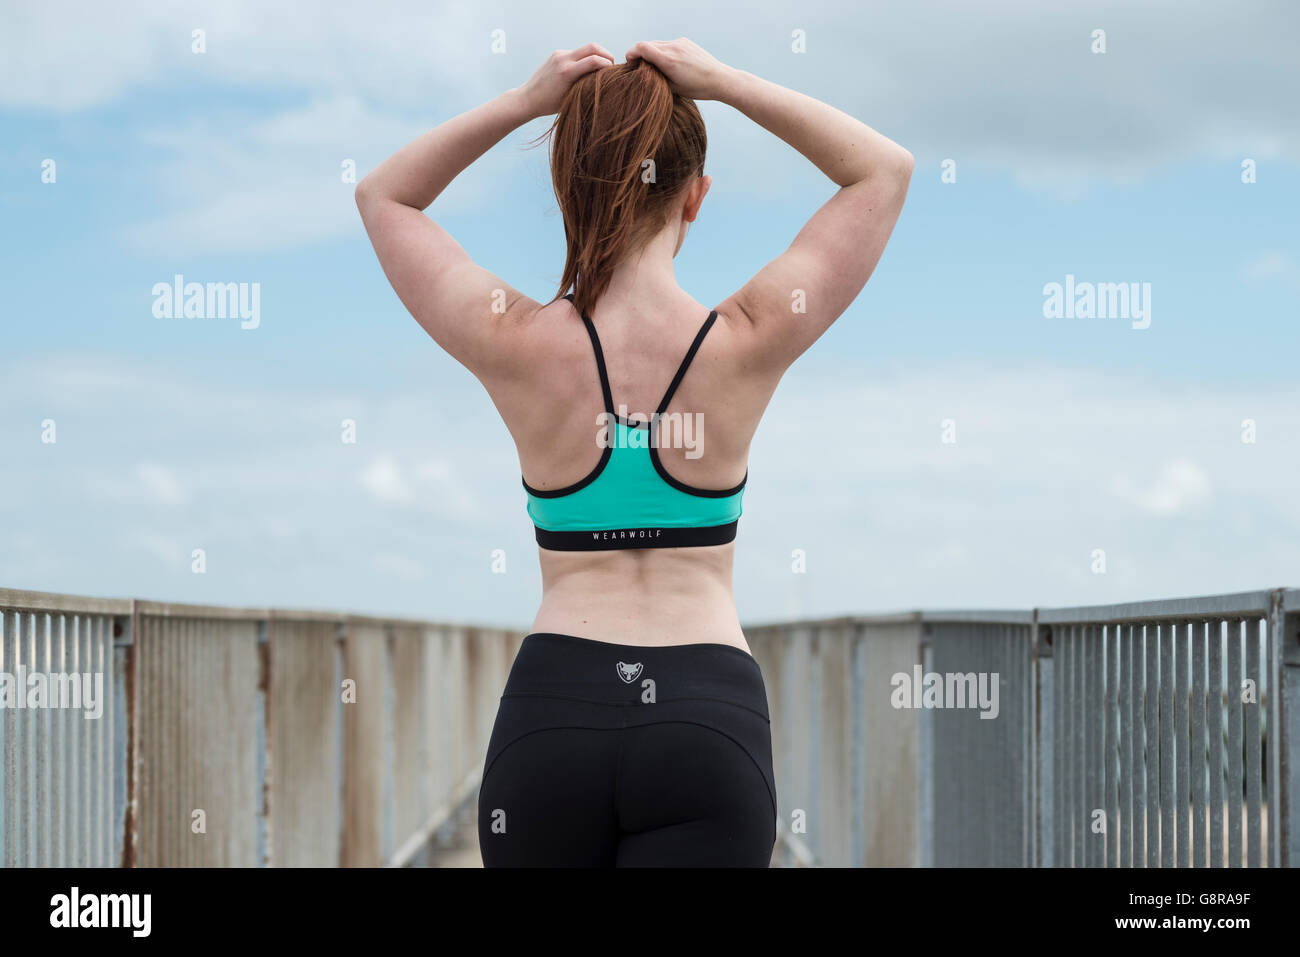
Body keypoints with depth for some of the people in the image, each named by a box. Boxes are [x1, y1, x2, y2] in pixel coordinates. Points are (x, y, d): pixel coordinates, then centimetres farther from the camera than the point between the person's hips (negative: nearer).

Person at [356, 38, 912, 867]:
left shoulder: (518, 347, -2)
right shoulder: (745, 347, -3)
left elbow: (384, 195, 16)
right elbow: (885, 170, 11)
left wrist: (526, 103, 5)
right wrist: (723, 84, 4)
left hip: (552, 712, 1)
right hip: (709, 717, -1)